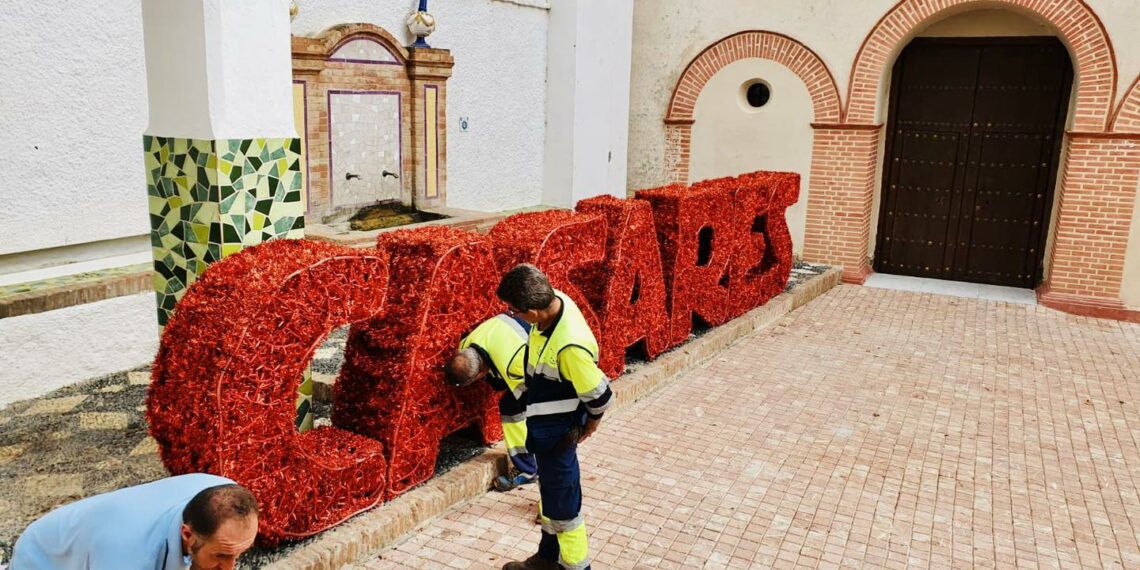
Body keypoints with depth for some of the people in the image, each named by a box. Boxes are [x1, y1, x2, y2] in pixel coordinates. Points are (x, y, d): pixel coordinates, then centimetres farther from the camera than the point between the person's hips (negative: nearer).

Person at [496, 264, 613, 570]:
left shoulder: (569, 347, -38)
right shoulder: (555, 300, -13)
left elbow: (600, 396, -25)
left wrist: (588, 428, -5)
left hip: (556, 433, -9)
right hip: (545, 425, 9)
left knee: (562, 502, 8)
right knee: (550, 490, 26)